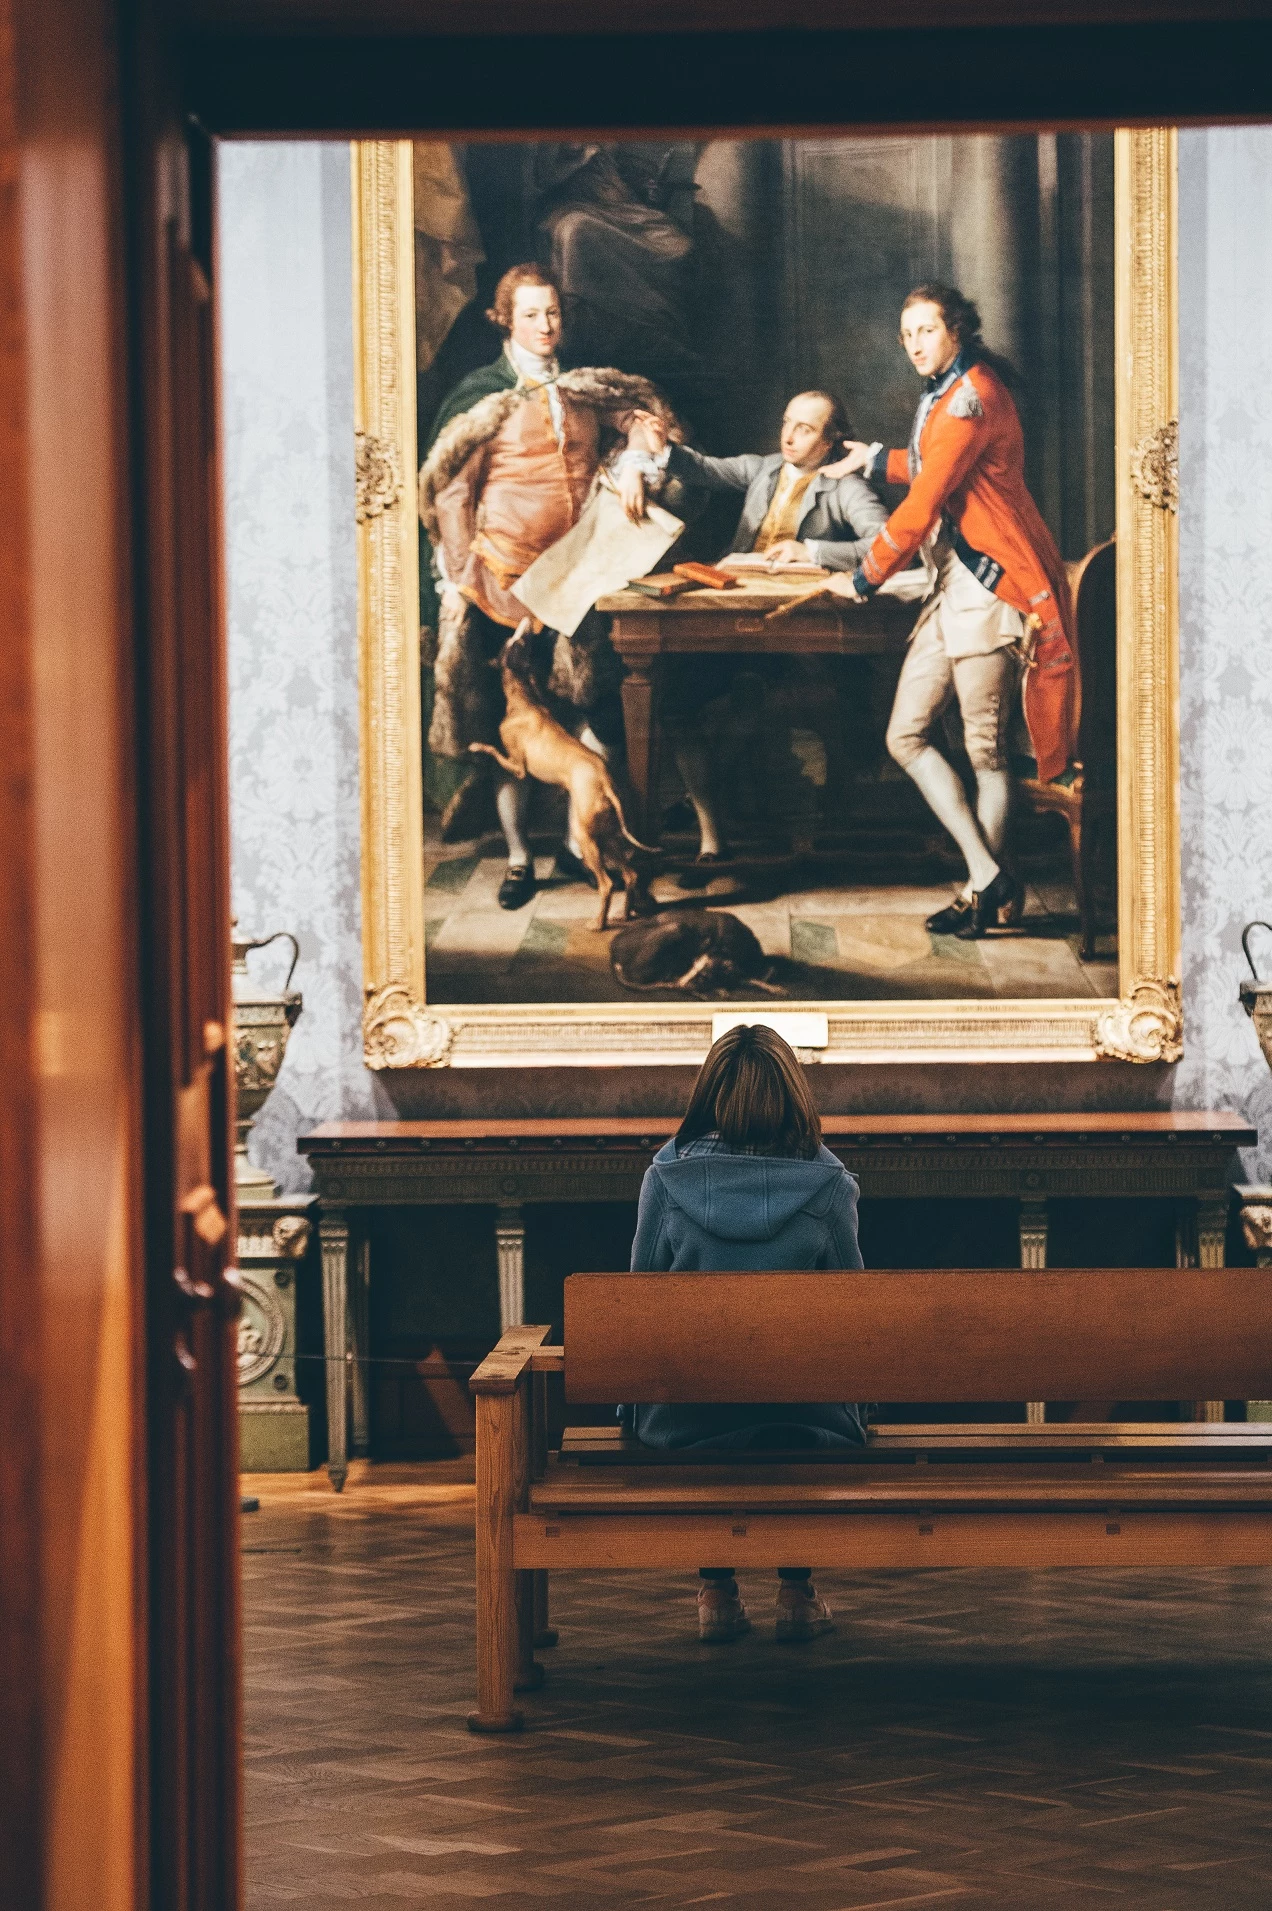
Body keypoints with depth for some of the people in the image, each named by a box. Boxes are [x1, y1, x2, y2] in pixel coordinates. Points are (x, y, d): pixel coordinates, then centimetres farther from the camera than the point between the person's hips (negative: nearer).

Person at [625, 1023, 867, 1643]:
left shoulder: (667, 1175, -7)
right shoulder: (828, 1183, -8)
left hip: (686, 1413, 0)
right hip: (806, 1416, 0)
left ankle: (716, 1592, 32)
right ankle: (797, 1592, 31)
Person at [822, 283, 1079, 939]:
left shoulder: (971, 396, -13)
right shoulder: (942, 397, 18)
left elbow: (925, 500, -15)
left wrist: (865, 578, -7)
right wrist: (875, 460, 48)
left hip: (991, 583, -10)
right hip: (954, 586, 10)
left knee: (984, 746, -4)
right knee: (905, 736, 4)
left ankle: (986, 887, 6)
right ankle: (989, 877, 5)